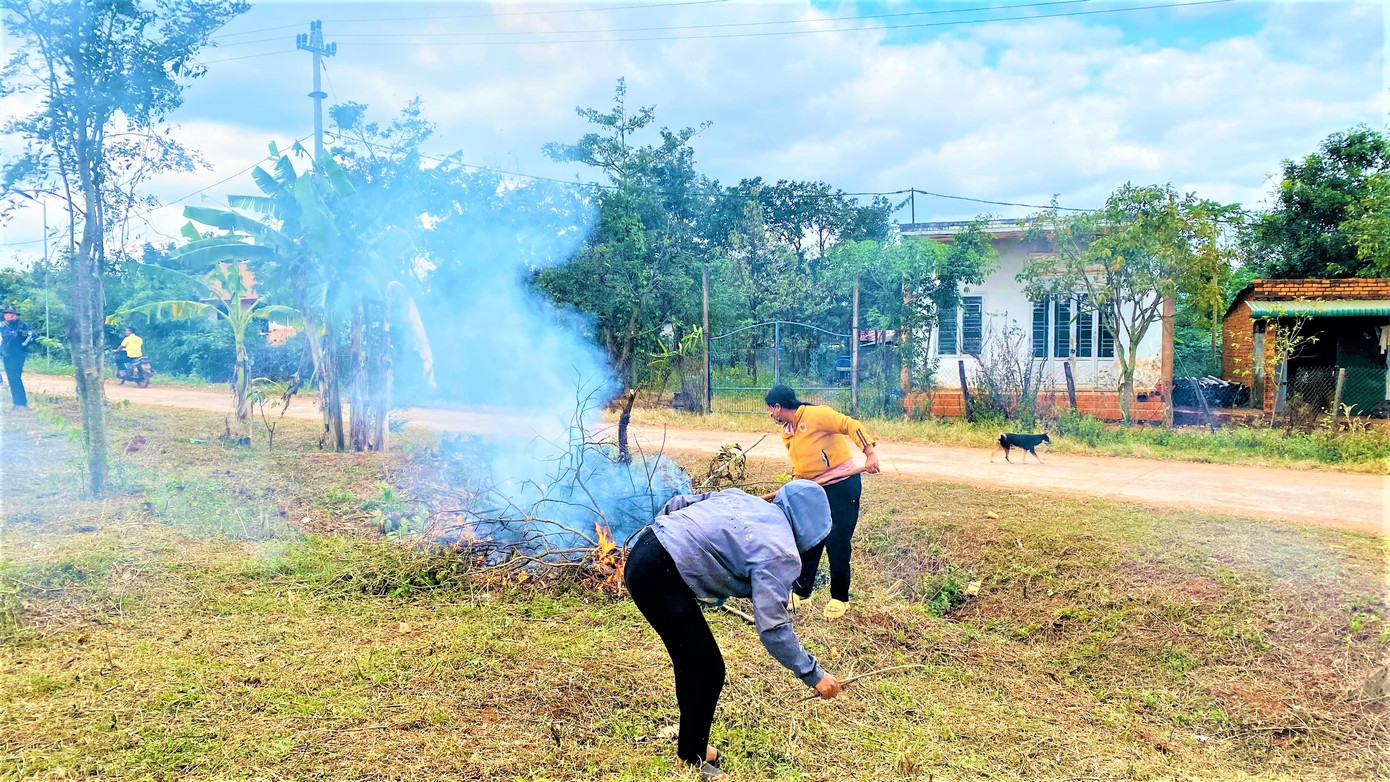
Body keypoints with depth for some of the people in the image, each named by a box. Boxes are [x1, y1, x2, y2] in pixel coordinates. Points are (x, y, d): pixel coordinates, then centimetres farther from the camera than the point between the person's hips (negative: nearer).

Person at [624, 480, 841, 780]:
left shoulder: (742, 497, 15)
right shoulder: (781, 553, -9)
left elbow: (677, 504, 20)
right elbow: (773, 628, -13)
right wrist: (813, 674, -4)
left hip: (642, 552, 10)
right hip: (659, 576, -10)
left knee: (691, 662, 21)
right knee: (708, 669, 3)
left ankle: (692, 747, 35)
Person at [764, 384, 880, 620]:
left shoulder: (815, 415, -15)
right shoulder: (787, 434, 11)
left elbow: (850, 425, -22)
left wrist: (869, 452, -32)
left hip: (843, 485, -8)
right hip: (815, 489, 8)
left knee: (837, 543, -3)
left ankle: (839, 598, 12)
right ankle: (801, 592, 25)